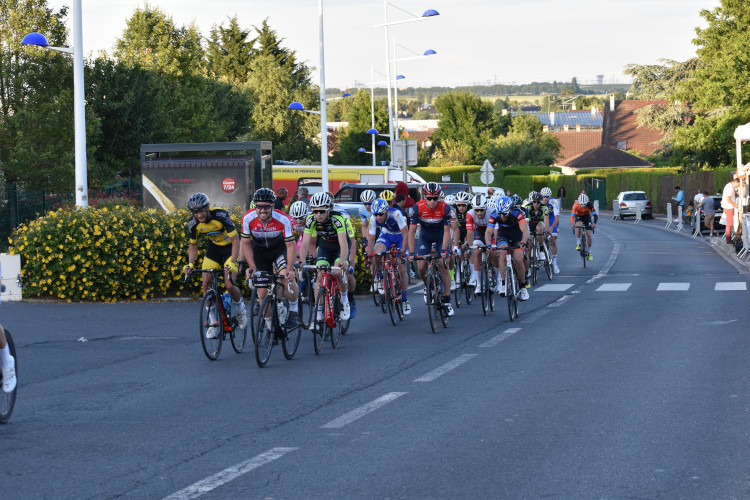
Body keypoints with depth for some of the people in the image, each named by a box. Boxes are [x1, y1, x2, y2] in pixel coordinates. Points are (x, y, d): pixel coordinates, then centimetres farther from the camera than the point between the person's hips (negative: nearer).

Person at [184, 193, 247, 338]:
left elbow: (235, 240, -27)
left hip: (230, 248, -4)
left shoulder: (221, 215, -30)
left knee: (229, 285, -19)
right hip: (213, 248, 4)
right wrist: (190, 263, -16)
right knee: (206, 284, -12)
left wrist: (231, 262, -38)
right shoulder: (193, 223, -16)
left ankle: (240, 309, 13)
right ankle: (213, 323, -2)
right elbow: (193, 245, 1)